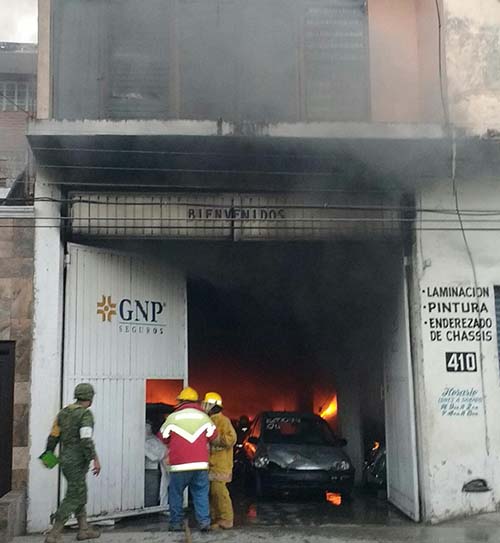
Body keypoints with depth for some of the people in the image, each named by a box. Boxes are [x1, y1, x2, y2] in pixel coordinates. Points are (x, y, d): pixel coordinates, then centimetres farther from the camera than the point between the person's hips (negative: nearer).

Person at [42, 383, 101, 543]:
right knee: (73, 497, -3)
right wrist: (95, 460, -24)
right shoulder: (86, 413, -15)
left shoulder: (64, 412, 9)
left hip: (65, 459, 8)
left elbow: (53, 436, 11)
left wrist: (48, 454, 24)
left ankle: (83, 529, 24)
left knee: (80, 494, 18)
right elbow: (86, 439, -25)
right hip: (78, 461, -8)